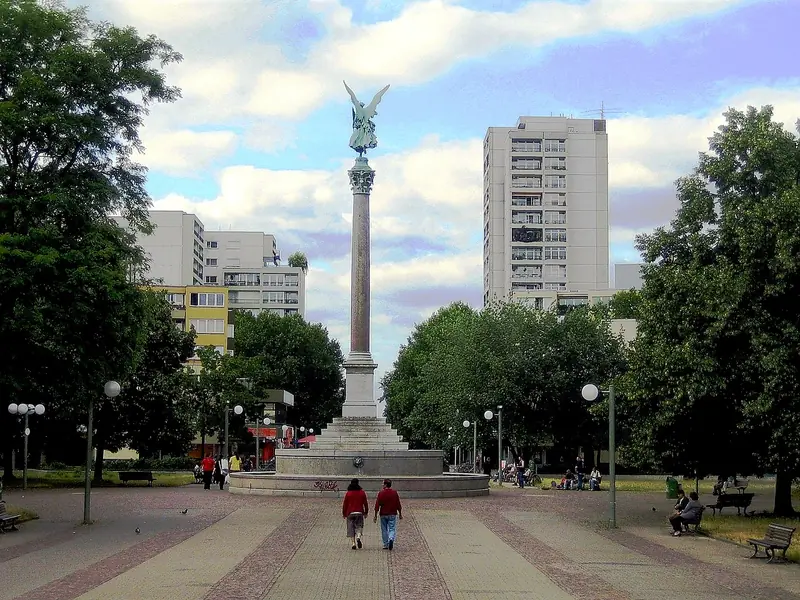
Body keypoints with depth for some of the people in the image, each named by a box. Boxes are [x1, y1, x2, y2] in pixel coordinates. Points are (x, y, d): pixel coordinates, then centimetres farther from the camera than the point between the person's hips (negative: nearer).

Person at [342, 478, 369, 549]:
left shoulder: (348, 493, 0)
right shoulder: (362, 493, 2)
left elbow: (344, 504, 2)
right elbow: (365, 504, 6)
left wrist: (344, 514, 10)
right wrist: (366, 512, 16)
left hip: (350, 513, 0)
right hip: (359, 513, 1)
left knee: (351, 529, 5)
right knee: (359, 527, 8)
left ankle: (353, 543, -2)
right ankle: (358, 537, -20)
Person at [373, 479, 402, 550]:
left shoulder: (381, 493, -7)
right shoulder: (395, 493, -1)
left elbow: (377, 505, -7)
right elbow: (398, 505, 2)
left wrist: (375, 515, -2)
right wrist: (400, 514, 12)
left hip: (383, 515, -1)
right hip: (392, 514, 1)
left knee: (384, 530, 10)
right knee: (392, 529, 3)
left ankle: (386, 545, 12)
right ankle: (391, 539, -24)